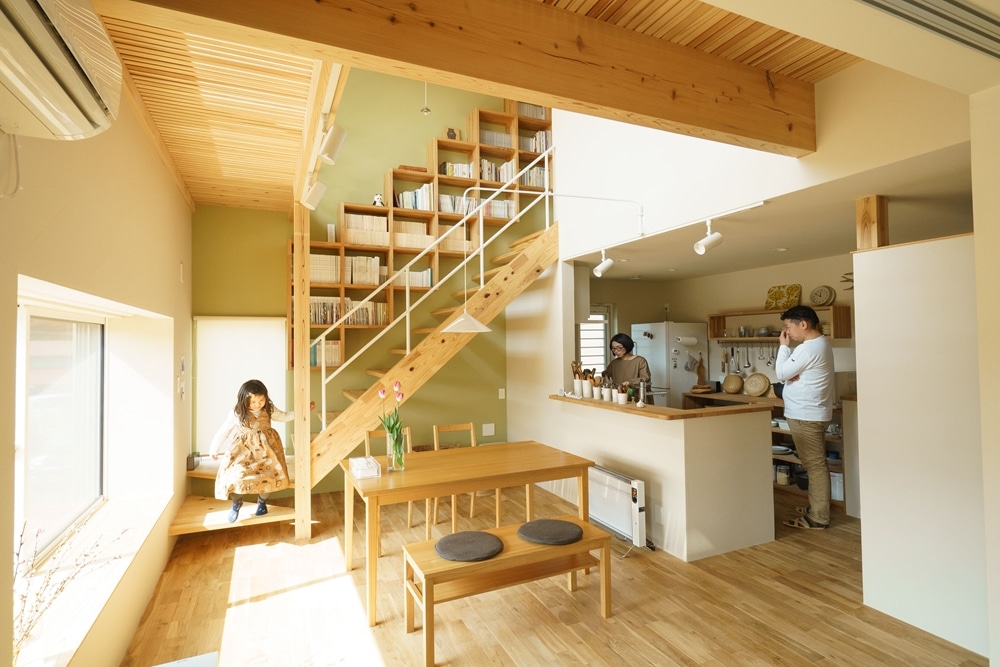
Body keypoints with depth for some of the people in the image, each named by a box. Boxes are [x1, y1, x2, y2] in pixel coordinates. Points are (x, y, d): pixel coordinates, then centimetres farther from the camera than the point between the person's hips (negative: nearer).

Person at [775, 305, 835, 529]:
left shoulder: (808, 348, -21)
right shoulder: (819, 343, 14)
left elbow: (781, 373, -15)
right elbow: (794, 372, 15)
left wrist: (783, 346, -6)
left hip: (806, 415, -11)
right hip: (812, 412, 11)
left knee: (815, 465, -4)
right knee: (815, 464, 18)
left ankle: (817, 518, 4)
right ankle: (816, 508, 29)